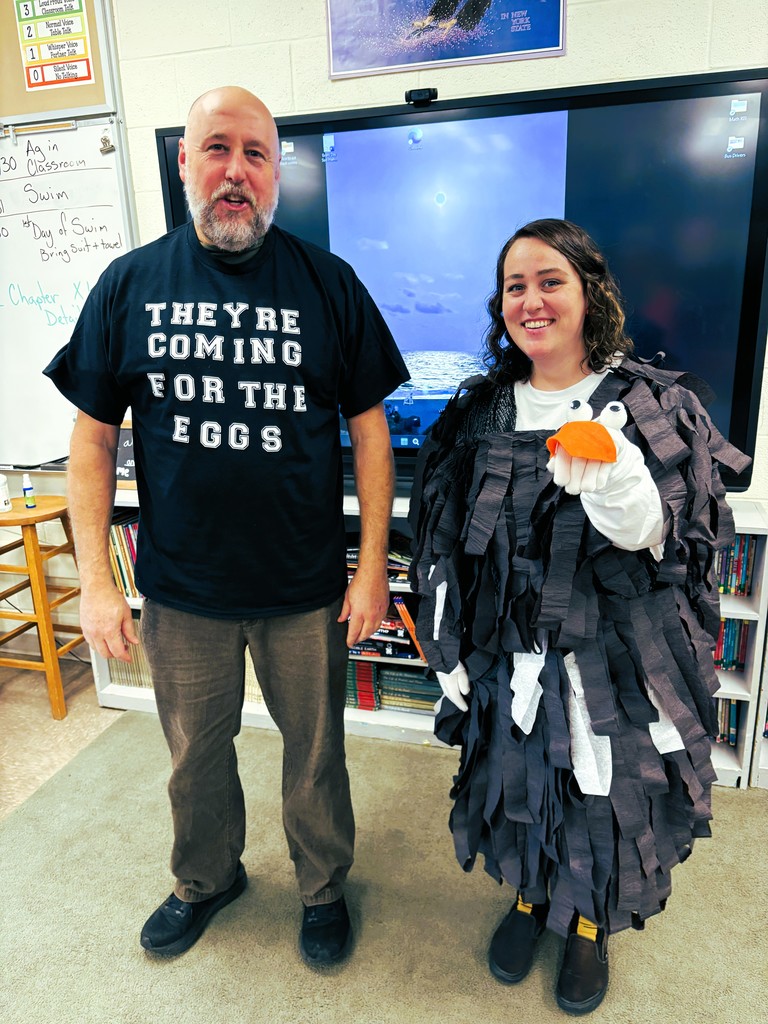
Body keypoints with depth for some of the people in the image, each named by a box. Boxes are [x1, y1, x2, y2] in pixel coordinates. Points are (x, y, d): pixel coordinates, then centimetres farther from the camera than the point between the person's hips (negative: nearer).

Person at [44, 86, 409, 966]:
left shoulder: (328, 283, -4)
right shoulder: (129, 285, 0)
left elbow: (369, 427, -3)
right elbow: (93, 438, 1)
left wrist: (372, 566, -7)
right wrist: (95, 581, -4)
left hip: (306, 588, -1)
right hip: (179, 591, 2)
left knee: (314, 751, 17)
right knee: (193, 753, 22)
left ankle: (323, 887, 46)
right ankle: (205, 879, 52)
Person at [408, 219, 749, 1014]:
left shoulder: (657, 405, -8)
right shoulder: (479, 412, 0)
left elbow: (684, 545, -11)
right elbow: (442, 545, 3)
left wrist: (619, 490, -31)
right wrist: (447, 650, 4)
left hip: (619, 656, -2)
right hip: (510, 657, 2)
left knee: (604, 793, 15)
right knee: (517, 780, 19)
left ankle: (590, 924, 48)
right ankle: (529, 896, 52)